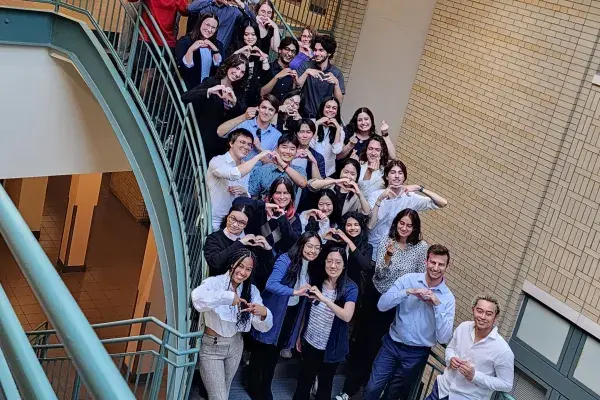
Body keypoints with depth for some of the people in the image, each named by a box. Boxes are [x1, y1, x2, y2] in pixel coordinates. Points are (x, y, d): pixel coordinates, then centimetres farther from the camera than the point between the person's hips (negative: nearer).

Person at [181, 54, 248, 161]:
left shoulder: (236, 91, 8)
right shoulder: (211, 82, -7)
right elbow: (184, 97, -21)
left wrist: (234, 102, -18)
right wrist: (209, 91, -33)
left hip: (222, 143, 5)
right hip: (204, 138, -5)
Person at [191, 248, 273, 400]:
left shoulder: (252, 291, -5)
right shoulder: (214, 282, -21)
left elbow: (263, 327, -9)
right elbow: (197, 298, -44)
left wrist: (263, 312, -30)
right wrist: (228, 297, -43)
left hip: (235, 346, 5)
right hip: (211, 347, -5)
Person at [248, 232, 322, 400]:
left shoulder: (311, 268, 2)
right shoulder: (286, 260, -21)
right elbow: (271, 284, -34)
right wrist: (294, 292, -41)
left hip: (291, 317, 7)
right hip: (273, 314, -7)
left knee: (274, 355, 21)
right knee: (261, 352, 12)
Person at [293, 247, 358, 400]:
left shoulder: (350, 288, -16)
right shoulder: (317, 281, -3)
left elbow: (347, 316, -30)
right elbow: (307, 311, 7)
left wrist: (323, 298, -38)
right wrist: (299, 335, 11)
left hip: (331, 347, -3)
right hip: (310, 342, 3)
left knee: (325, 383, 17)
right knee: (303, 381, 17)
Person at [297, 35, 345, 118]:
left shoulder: (336, 72, 0)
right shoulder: (306, 66, 0)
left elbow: (339, 100, -3)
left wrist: (336, 83, -18)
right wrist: (306, 72, -20)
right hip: (304, 114, -1)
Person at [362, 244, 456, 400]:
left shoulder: (448, 298, -7)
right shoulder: (408, 279, -5)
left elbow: (443, 338, -13)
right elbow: (382, 305, -12)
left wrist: (437, 304, -21)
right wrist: (408, 292, -24)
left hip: (416, 354, 0)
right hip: (392, 344, 0)